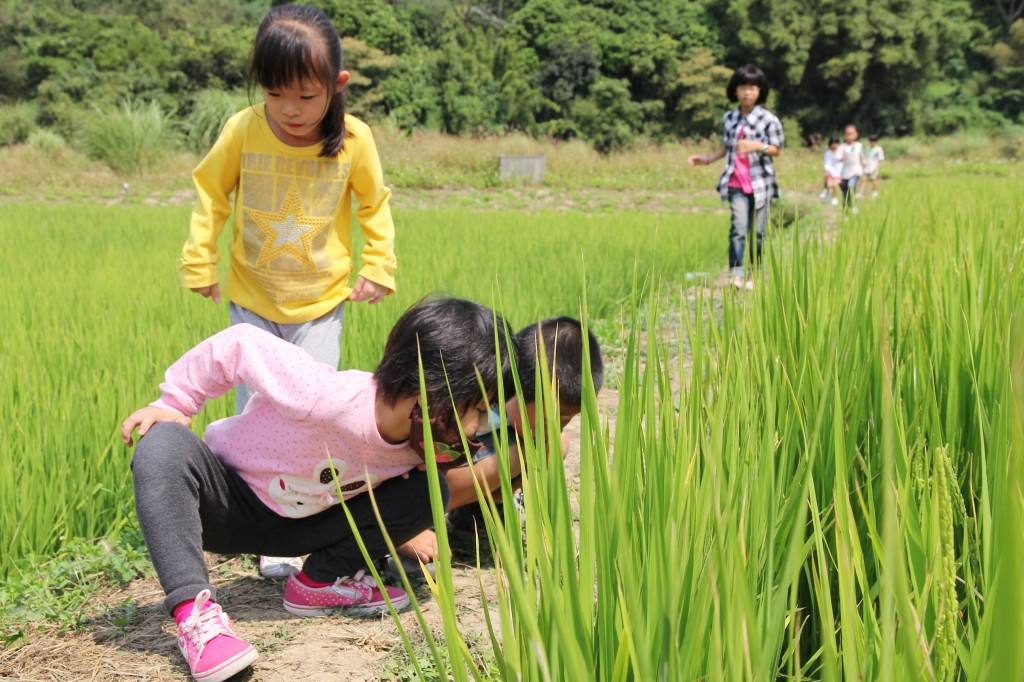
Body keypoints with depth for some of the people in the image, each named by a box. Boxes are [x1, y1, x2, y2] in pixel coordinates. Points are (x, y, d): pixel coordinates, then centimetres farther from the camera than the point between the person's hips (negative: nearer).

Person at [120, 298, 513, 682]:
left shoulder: (422, 436, -17)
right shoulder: (325, 399, -40)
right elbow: (241, 345, -29)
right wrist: (173, 403, -21)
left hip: (299, 526, 5)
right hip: (228, 502, -5)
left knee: (427, 491, -15)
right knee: (163, 445, -39)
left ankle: (320, 582, -3)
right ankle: (194, 614, -41)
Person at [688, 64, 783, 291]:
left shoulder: (768, 119, -3)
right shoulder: (729, 118, 8)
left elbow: (777, 150, 0)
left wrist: (757, 146, -17)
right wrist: (708, 159, 10)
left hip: (760, 182, -1)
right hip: (736, 183, 1)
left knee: (756, 232, 4)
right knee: (738, 228, -14)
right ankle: (736, 274, -20)